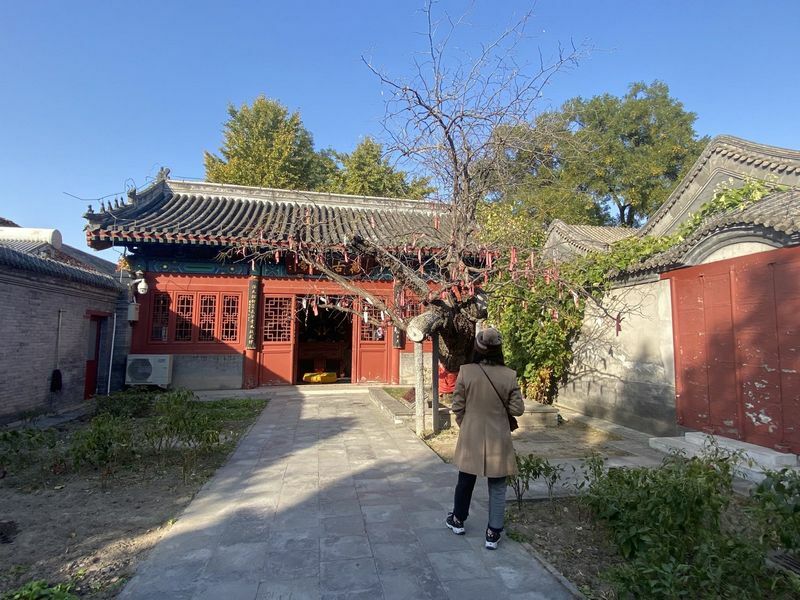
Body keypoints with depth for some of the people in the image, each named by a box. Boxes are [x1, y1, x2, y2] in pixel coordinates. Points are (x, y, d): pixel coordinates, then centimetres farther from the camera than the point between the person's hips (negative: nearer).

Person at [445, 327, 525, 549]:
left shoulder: (466, 372, -14)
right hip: (498, 440, -1)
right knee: (497, 488, 14)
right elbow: (517, 409, -7)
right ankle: (493, 534, 21)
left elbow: (457, 406, -7)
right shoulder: (509, 375, -12)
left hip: (471, 438, 1)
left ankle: (458, 520, 40)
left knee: (465, 481, 21)